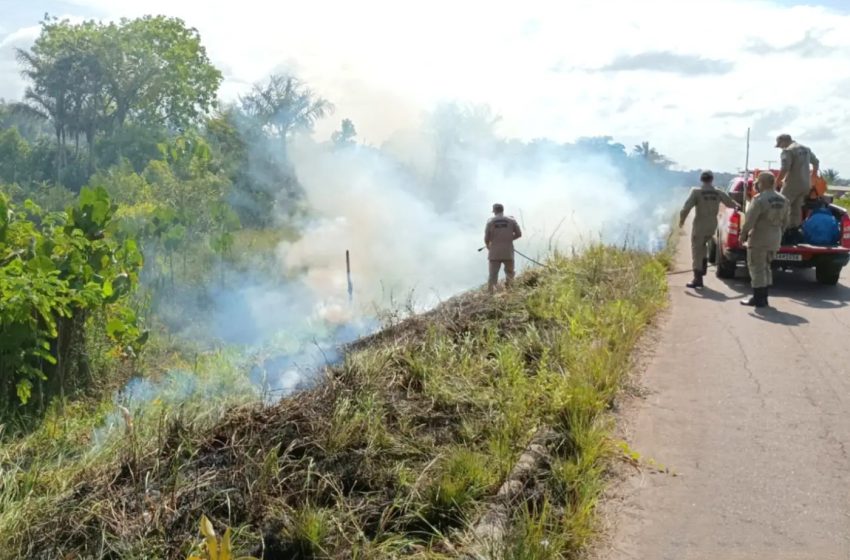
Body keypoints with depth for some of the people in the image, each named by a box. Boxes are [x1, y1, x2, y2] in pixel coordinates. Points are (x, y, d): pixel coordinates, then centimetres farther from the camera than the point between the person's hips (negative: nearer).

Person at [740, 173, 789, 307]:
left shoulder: (760, 199, -17)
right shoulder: (783, 200, 8)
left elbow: (749, 220, -18)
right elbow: (784, 222, 13)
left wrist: (743, 234, -6)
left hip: (759, 238, -8)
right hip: (775, 239, 8)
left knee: (757, 268, -1)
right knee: (766, 268, 17)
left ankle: (758, 299, 1)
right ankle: (763, 298, 22)